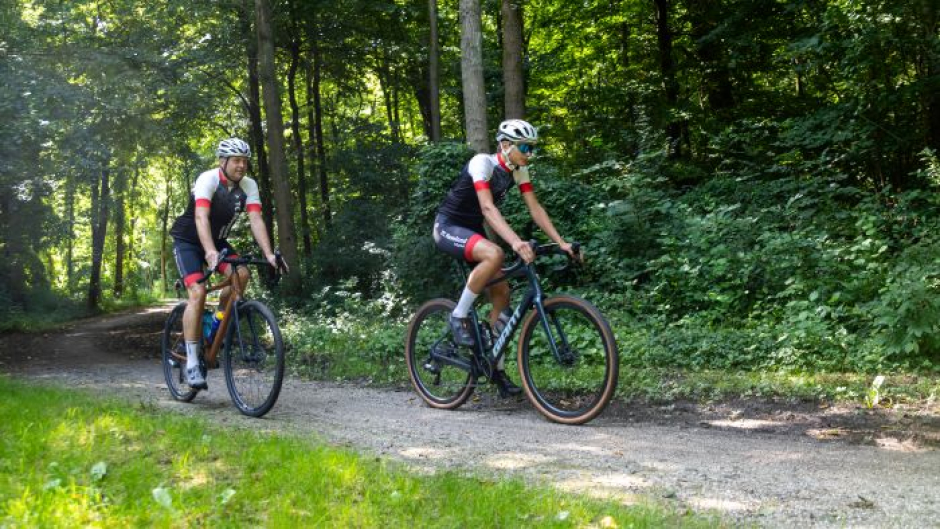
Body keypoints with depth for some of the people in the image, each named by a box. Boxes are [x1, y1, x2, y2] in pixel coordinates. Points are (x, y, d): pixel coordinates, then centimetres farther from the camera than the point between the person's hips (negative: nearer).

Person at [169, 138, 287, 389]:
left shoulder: (249, 186, -10)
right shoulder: (208, 179, -25)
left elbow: (256, 220, -19)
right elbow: (201, 217, -38)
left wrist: (269, 254, -34)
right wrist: (210, 252, -53)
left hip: (217, 240, 5)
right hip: (188, 241, -5)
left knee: (241, 275, -21)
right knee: (198, 292, -22)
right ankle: (192, 363, -18)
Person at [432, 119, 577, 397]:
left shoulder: (519, 170, -2)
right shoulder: (482, 163, -24)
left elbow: (535, 208, -5)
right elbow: (488, 208, -36)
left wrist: (561, 242, -16)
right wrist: (515, 242, -50)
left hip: (473, 229, 8)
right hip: (448, 227, -8)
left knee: (502, 294, 0)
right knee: (494, 254, -36)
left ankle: (497, 367, 11)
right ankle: (459, 316, -18)